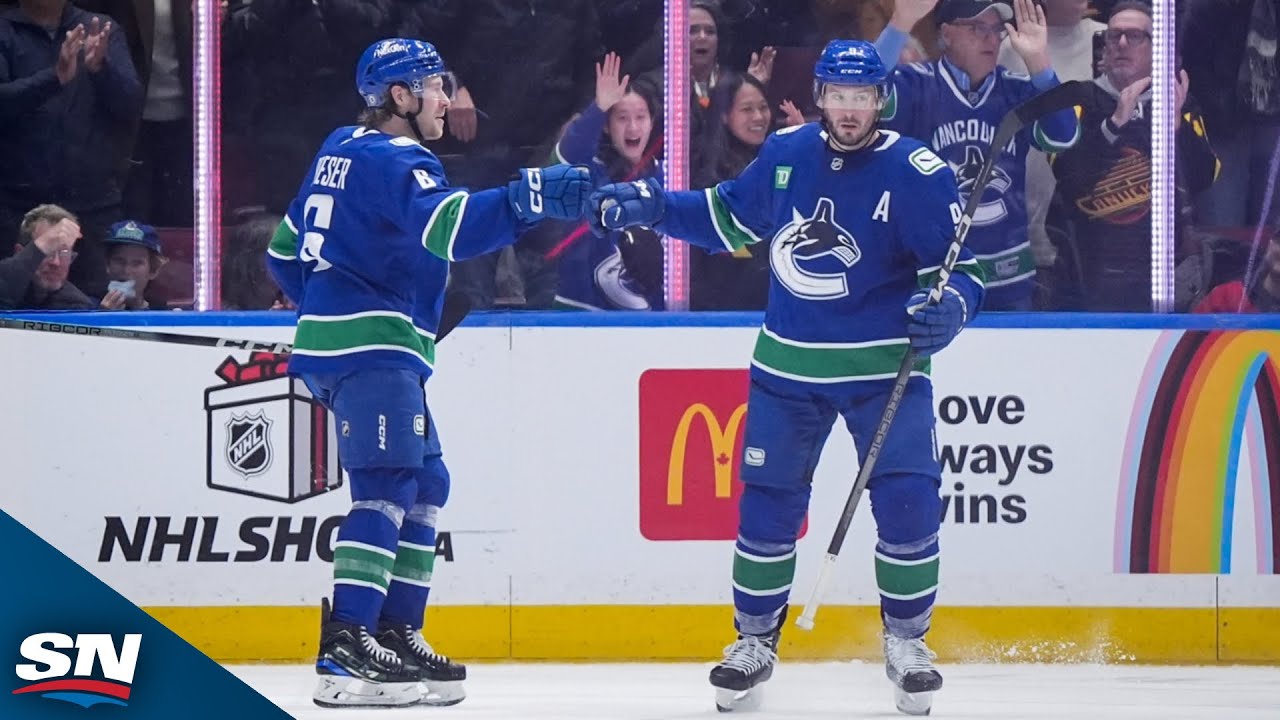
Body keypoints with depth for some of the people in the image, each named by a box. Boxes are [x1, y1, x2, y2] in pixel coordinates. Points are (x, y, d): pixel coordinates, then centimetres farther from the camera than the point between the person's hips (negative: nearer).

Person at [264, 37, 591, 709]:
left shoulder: (342, 151, 19)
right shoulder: (392, 161, -11)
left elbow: (287, 250, 26)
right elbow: (447, 225, -31)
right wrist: (530, 197, -39)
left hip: (336, 335, 11)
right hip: (370, 348, -11)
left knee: (425, 485, 14)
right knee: (387, 487, -18)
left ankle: (396, 636, 13)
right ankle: (345, 649, -29)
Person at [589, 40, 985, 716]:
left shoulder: (916, 172, -13)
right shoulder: (786, 152, 0)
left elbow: (958, 265, -11)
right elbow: (729, 217, 14)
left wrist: (949, 306, -32)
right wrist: (651, 207, 5)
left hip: (884, 364, -3)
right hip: (789, 363, 3)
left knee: (908, 502, -12)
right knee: (767, 502, 6)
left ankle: (906, 641, 7)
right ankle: (754, 639, 22)